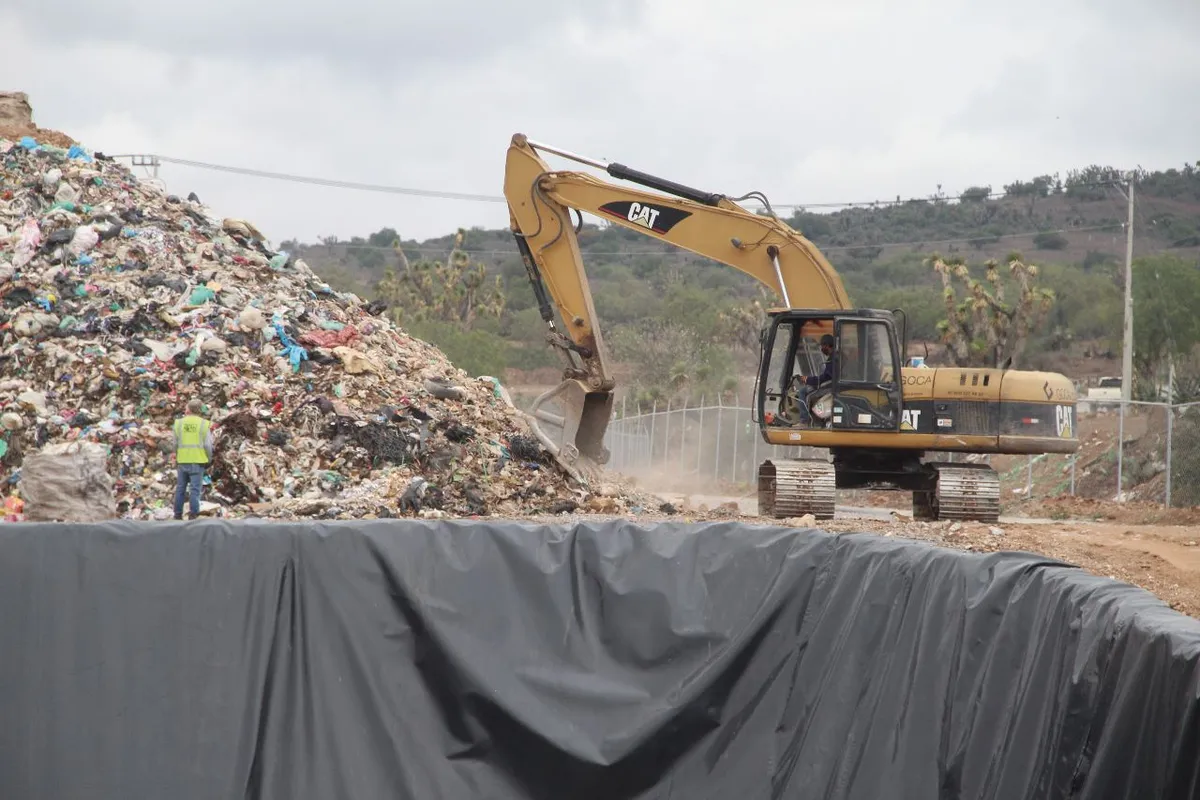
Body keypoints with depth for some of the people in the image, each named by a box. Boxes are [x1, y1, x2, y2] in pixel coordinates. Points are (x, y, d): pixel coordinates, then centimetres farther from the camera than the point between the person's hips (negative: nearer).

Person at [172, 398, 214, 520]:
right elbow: (208, 445, -6)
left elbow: (175, 443, 6)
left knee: (180, 488, 10)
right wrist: (209, 459, 9)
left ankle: (178, 514, 13)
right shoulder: (204, 424, -4)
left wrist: (175, 458, 19)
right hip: (197, 460, -2)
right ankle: (193, 514, -4)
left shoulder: (179, 422, 2)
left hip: (182, 461, 2)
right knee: (195, 489, -1)